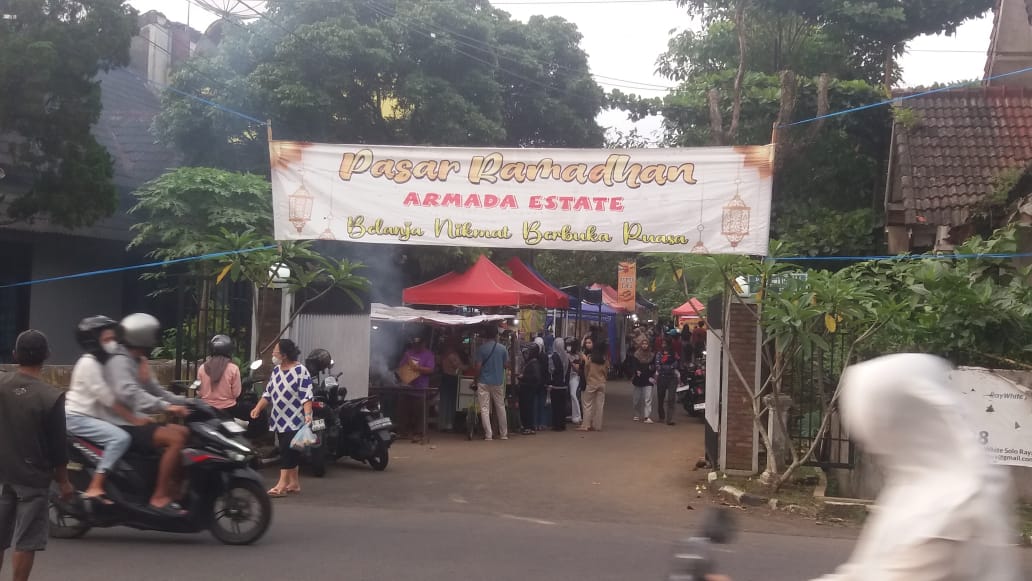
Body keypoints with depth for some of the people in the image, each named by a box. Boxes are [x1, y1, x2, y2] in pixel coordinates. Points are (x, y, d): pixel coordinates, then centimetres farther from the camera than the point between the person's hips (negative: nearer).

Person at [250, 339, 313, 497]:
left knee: (288, 451, -11)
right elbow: (268, 393, 15)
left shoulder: (300, 371, -12)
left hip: (294, 420, -8)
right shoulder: (276, 370, 11)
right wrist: (258, 407, 2)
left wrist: (308, 414, -29)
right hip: (279, 420, 8)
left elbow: (306, 396, -18)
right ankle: (294, 483, 20)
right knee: (289, 452, 12)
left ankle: (282, 485, -12)